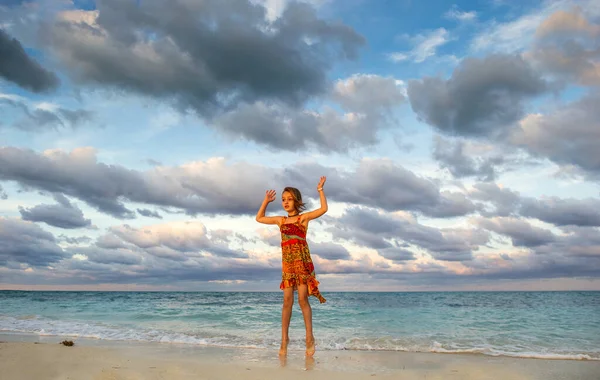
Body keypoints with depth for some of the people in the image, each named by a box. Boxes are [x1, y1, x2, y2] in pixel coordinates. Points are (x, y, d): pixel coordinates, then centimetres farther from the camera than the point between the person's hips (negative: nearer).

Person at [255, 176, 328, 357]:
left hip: (302, 261, -4)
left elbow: (323, 209, -10)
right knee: (287, 300, 3)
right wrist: (266, 201, 21)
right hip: (287, 263, 4)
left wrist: (320, 190, -8)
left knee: (303, 299, -5)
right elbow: (259, 218, 25)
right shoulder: (280, 220, 15)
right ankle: (284, 339, 9)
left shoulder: (304, 217, 2)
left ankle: (309, 337, 6)